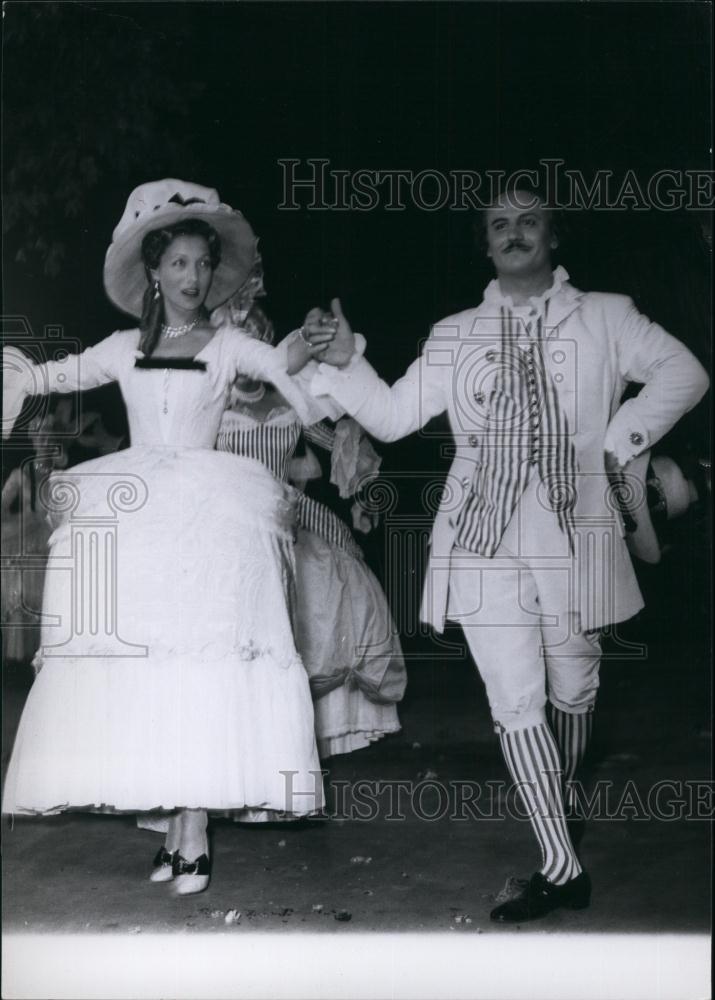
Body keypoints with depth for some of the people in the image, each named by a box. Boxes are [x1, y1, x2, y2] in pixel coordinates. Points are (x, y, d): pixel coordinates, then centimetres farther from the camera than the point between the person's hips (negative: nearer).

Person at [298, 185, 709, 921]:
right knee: (515, 704, -3)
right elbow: (392, 415, 10)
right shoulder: (455, 337, 11)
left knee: (573, 686, 12)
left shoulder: (603, 318, 6)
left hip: (573, 536, -1)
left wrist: (619, 440, -3)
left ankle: (563, 794, 43)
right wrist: (343, 362, -3)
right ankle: (562, 870, 3)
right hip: (484, 541, 1)